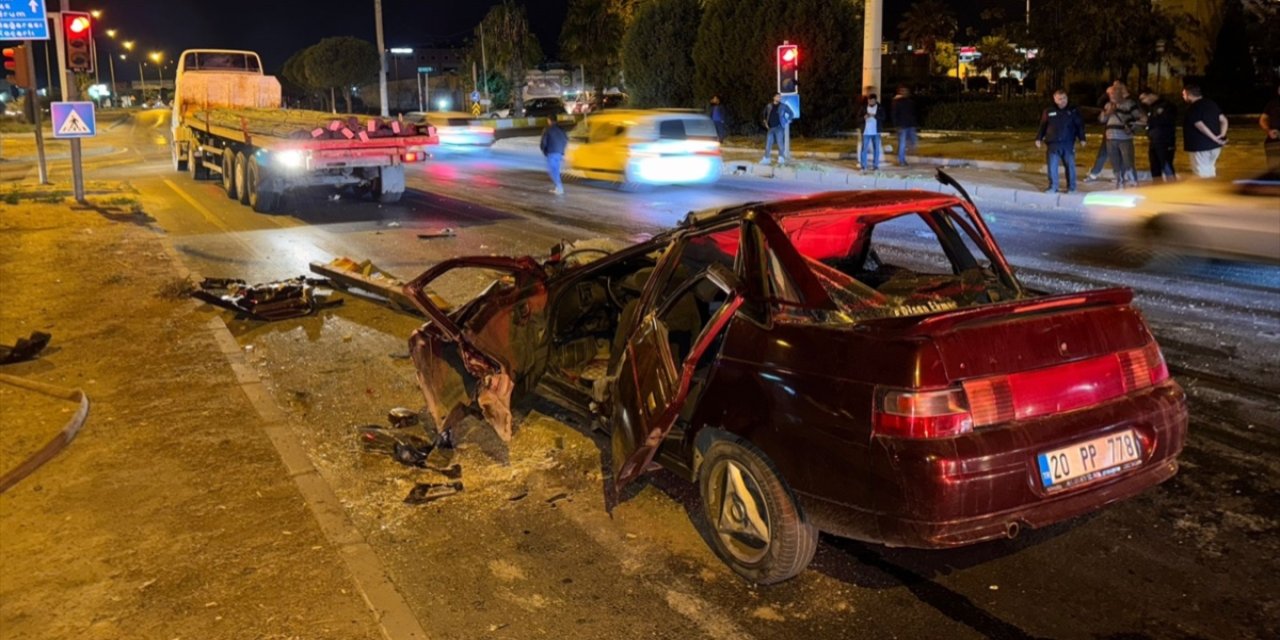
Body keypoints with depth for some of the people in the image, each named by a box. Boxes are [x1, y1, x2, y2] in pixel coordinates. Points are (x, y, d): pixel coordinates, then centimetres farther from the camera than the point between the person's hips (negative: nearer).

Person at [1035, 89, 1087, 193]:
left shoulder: (1073, 111, 5)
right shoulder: (1048, 112, 6)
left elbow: (1080, 126, 6)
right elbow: (1042, 126, 12)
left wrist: (1082, 139, 1)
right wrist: (1039, 138, 5)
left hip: (1068, 144, -1)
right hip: (1053, 144, 1)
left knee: (1070, 165, 3)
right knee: (1052, 165, -2)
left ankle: (1071, 187, 12)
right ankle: (1053, 187, 8)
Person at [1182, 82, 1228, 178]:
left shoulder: (1193, 109, -16)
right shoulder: (1211, 103, 10)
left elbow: (1201, 126, -24)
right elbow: (1223, 120, 8)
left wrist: (1215, 139, -19)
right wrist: (1222, 135, -2)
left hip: (1201, 146, -8)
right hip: (1214, 145, 9)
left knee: (1203, 173, -2)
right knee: (1209, 170, 21)